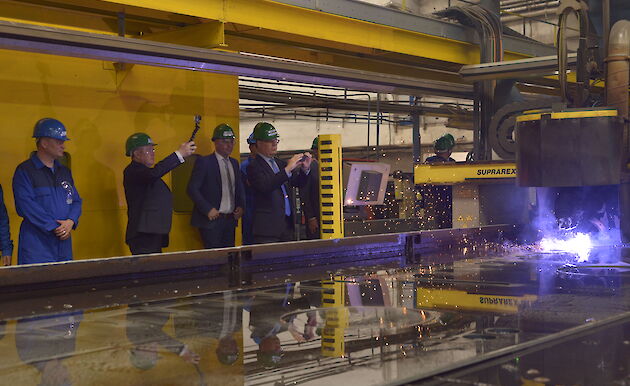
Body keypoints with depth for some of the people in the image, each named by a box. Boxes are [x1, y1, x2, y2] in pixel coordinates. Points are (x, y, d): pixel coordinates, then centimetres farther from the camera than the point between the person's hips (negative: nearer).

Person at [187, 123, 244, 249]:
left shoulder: (234, 163, 15)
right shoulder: (204, 162, -5)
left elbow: (239, 188, 23)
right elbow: (192, 189, -9)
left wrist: (240, 206, 5)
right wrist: (208, 210, -15)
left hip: (230, 219, 6)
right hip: (212, 219, -6)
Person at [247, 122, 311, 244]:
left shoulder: (279, 163, 16)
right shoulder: (254, 167, -7)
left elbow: (297, 183, 18)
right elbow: (266, 187, -24)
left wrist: (305, 169, -2)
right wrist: (287, 169, -26)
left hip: (287, 223, 7)